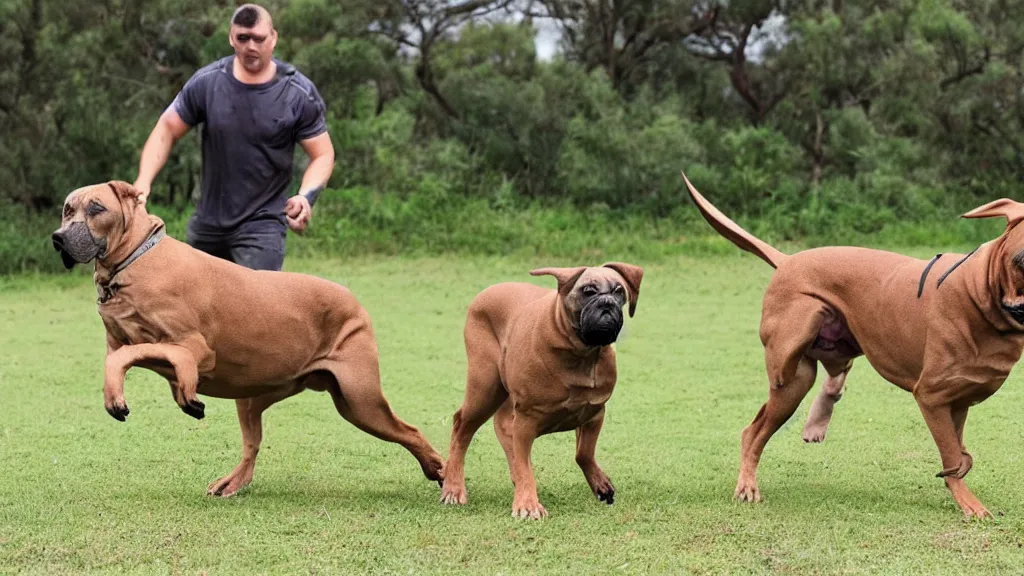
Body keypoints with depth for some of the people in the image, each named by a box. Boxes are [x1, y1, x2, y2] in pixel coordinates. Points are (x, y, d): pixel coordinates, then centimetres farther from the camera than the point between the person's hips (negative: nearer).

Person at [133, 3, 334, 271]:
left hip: (262, 225, -4)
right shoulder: (206, 83, -4)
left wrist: (306, 196, -24)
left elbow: (323, 154, -4)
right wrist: (144, 181, -12)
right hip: (207, 223, 4)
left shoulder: (299, 95, -9)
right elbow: (167, 129, 3)